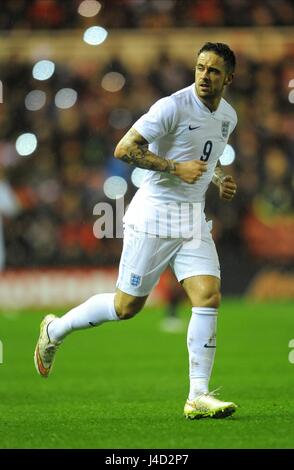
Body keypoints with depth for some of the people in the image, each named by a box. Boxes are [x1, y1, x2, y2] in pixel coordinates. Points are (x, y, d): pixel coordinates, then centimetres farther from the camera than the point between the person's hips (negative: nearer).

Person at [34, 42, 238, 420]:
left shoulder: (228, 116, 9)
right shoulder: (173, 106, -15)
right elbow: (124, 149, -18)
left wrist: (220, 180, 7)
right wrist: (176, 168, -21)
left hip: (193, 219, 6)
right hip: (154, 216, -6)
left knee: (208, 296, -11)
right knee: (127, 306, 1)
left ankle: (198, 397, -9)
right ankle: (56, 330, 27)